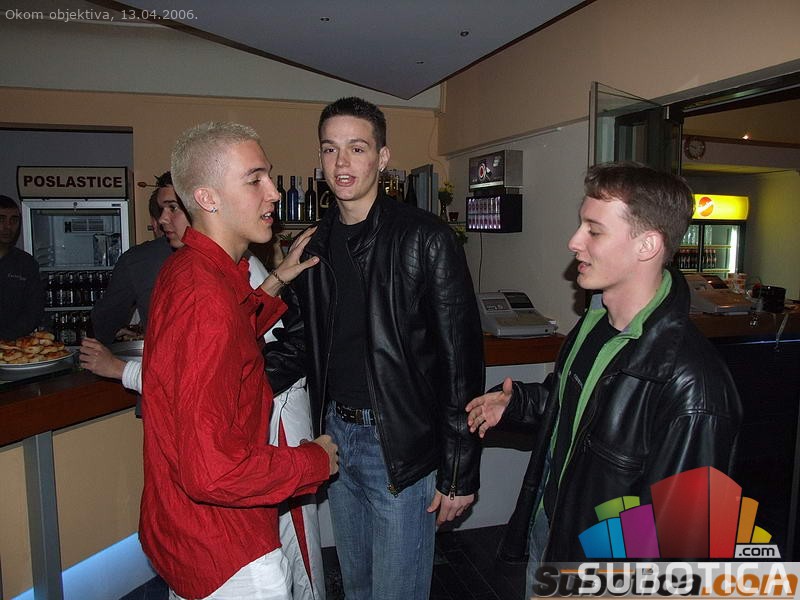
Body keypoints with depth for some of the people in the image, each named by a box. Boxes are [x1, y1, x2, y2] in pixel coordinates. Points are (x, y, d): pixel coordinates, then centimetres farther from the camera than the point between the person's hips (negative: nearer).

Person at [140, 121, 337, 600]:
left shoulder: (185, 269, 1)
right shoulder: (207, 297, -31)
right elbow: (213, 470, -34)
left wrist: (275, 283, 7)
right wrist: (315, 461, -18)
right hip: (229, 555, -10)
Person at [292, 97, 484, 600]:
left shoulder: (425, 239, -13)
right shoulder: (317, 244, 5)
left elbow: (461, 358, -14)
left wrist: (459, 471, -13)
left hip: (401, 442, -5)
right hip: (336, 434, 6)